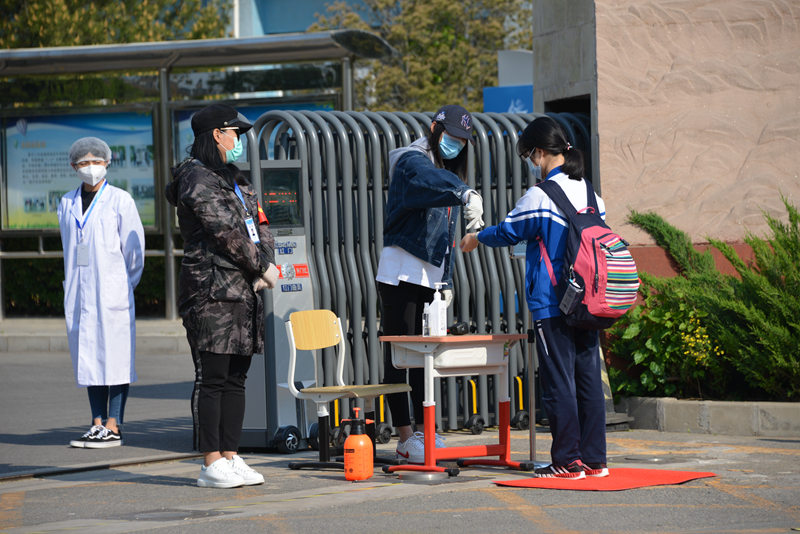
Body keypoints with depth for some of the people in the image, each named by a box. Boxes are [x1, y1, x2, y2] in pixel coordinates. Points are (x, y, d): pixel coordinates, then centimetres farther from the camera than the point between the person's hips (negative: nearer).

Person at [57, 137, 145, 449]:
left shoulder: (120, 201, -2)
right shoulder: (67, 204, 12)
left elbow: (134, 248, 1)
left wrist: (124, 284, 2)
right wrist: (71, 284, 14)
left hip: (112, 291, -5)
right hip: (79, 292, 5)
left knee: (115, 356, -5)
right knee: (88, 357, 5)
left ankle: (113, 427, -6)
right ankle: (97, 424, 9)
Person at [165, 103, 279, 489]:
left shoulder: (234, 179, 21)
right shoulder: (196, 179, -9)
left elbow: (259, 225, 18)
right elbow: (227, 232, -15)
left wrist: (267, 263, 0)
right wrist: (261, 268, -8)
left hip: (243, 290, 9)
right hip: (211, 290, -9)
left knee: (235, 378, 9)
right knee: (212, 378, -7)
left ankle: (231, 459, 13)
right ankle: (211, 466, -5)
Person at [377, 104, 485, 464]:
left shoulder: (449, 172, 21)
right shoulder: (413, 161, -8)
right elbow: (433, 180, -34)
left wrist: (446, 279, 19)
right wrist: (465, 194, -53)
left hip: (429, 276, 9)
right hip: (401, 270, -9)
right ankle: (405, 437, -9)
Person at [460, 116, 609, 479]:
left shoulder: (540, 197, -12)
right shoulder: (589, 193, 8)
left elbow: (507, 232, -1)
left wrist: (475, 239, 18)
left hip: (551, 304, -7)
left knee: (559, 381, -2)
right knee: (588, 378, 9)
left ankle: (567, 461, -1)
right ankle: (594, 459, 12)